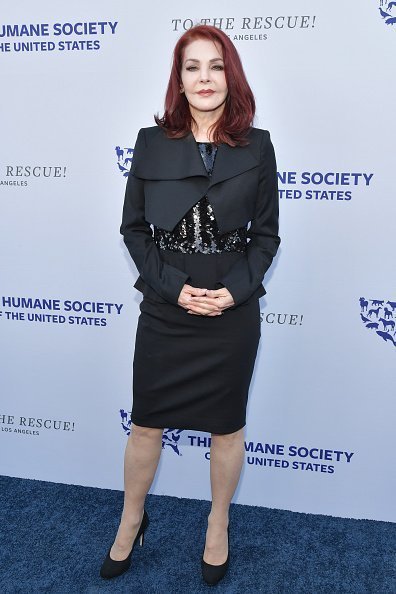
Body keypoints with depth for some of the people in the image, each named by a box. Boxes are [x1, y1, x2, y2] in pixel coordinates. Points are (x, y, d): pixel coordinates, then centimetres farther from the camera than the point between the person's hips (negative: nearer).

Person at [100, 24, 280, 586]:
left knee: (226, 427, 14)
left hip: (233, 313, 0)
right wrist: (174, 286, -12)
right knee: (146, 423, 13)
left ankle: (218, 526, 39)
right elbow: (134, 228, 1)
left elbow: (266, 235, 2)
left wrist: (235, 290, -13)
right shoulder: (151, 142, 0)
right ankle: (131, 522, 39)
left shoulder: (256, 146, -1)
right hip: (164, 311, 1)